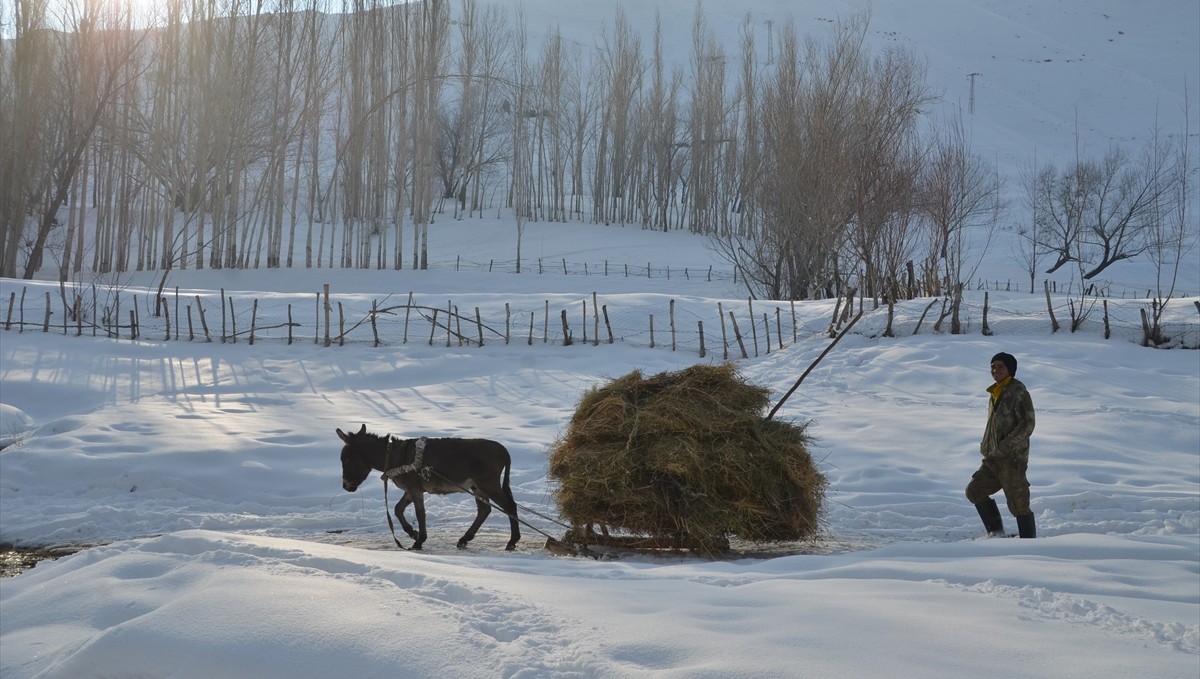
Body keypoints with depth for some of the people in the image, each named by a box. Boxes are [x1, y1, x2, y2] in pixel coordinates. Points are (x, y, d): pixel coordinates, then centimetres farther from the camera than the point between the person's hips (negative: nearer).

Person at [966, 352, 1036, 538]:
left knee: (1018, 504, -6)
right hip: (992, 459, 9)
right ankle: (996, 531, 20)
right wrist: (986, 445, 15)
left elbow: (1027, 424, -18)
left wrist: (1005, 446, -22)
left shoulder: (1019, 393, -10)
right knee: (975, 491, 10)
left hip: (1012, 459, -9)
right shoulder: (996, 393, 17)